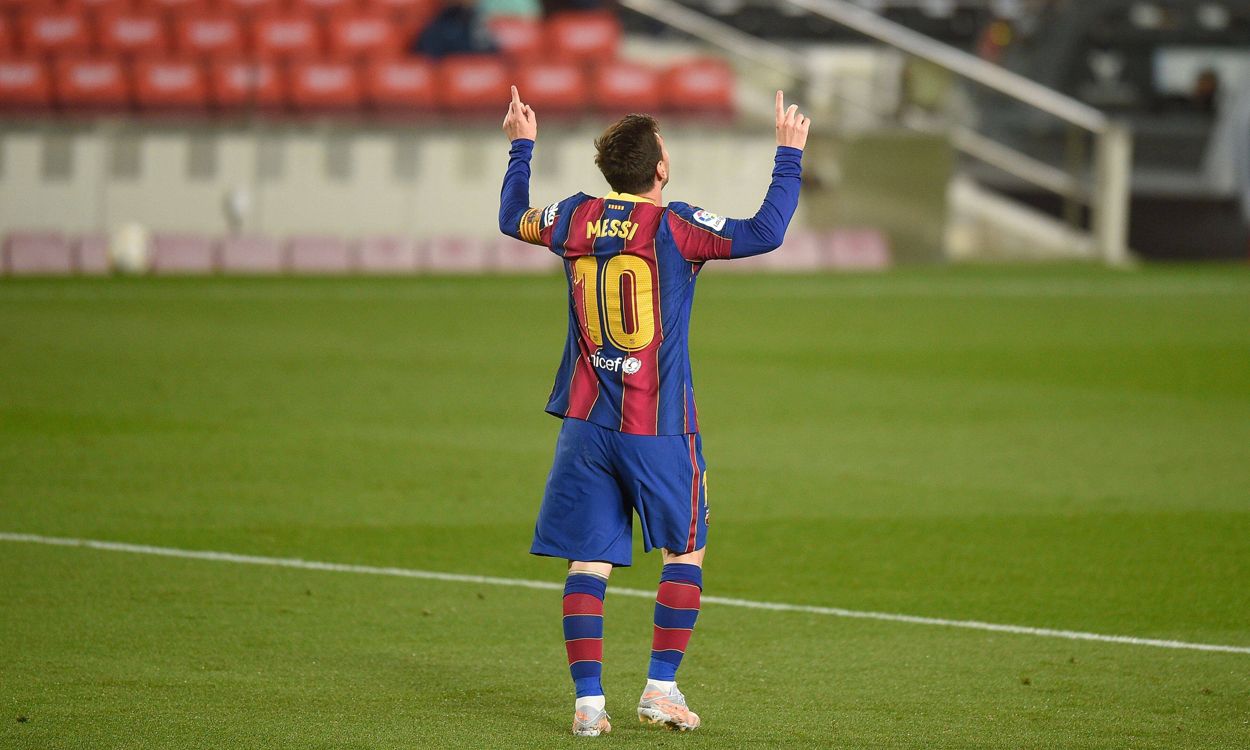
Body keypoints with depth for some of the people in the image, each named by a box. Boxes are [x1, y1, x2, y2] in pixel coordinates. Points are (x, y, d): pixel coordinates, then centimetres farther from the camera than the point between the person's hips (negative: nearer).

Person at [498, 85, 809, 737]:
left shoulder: (575, 219, 3)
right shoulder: (674, 226, -10)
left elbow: (511, 219, 23)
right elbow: (764, 234, -16)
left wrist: (521, 146, 37)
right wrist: (788, 153, -7)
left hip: (586, 423, 4)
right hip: (660, 427, -4)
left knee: (588, 562, 3)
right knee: (684, 553, 12)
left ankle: (588, 700, -3)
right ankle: (661, 688, 6)